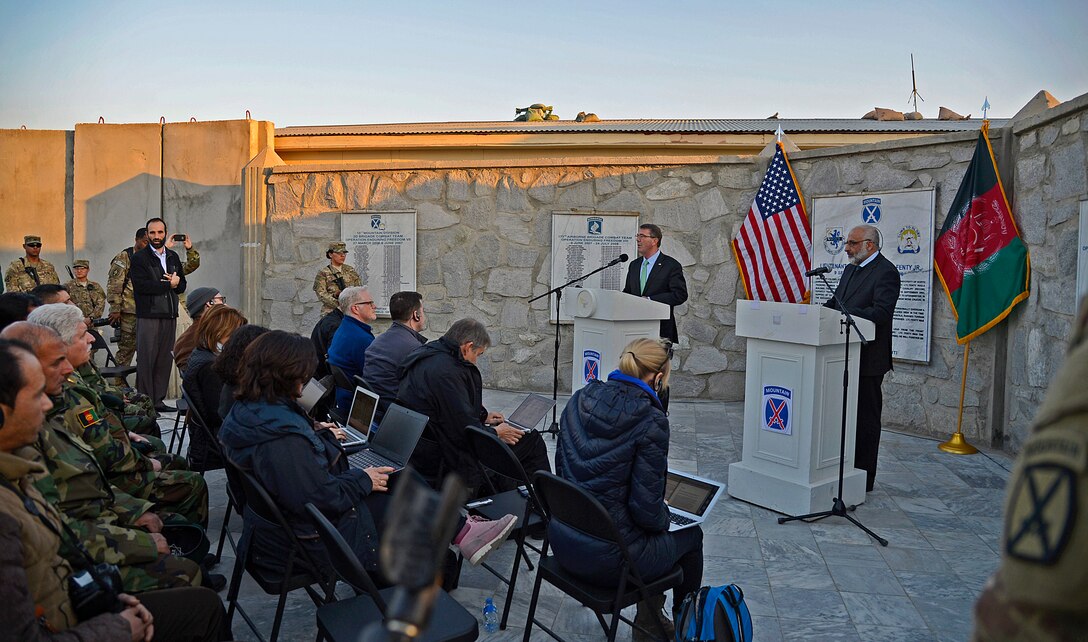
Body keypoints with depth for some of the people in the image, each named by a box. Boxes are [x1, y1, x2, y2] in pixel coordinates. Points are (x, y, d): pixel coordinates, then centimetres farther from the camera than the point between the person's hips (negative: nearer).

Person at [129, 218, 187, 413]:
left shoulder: (173, 257, 18)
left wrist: (176, 283, -7)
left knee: (165, 360, 6)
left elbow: (182, 285, 16)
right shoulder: (139, 258, -1)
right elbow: (141, 285, -15)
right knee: (146, 360, -5)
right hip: (148, 316, -5)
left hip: (170, 316, 6)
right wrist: (169, 284, -9)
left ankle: (158, 400, 12)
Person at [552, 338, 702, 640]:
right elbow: (646, 509, -20)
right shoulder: (650, 421, -20)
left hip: (562, 540, 7)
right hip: (604, 558, -6)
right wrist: (664, 515, 5)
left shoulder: (580, 400, -1)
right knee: (691, 536, 21)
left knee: (654, 532, 31)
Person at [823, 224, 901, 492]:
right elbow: (835, 302, 19)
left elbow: (881, 312, -24)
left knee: (866, 419, 0)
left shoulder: (885, 272, -12)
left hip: (868, 359, -9)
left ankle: (863, 479, 8)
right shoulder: (850, 270, 17)